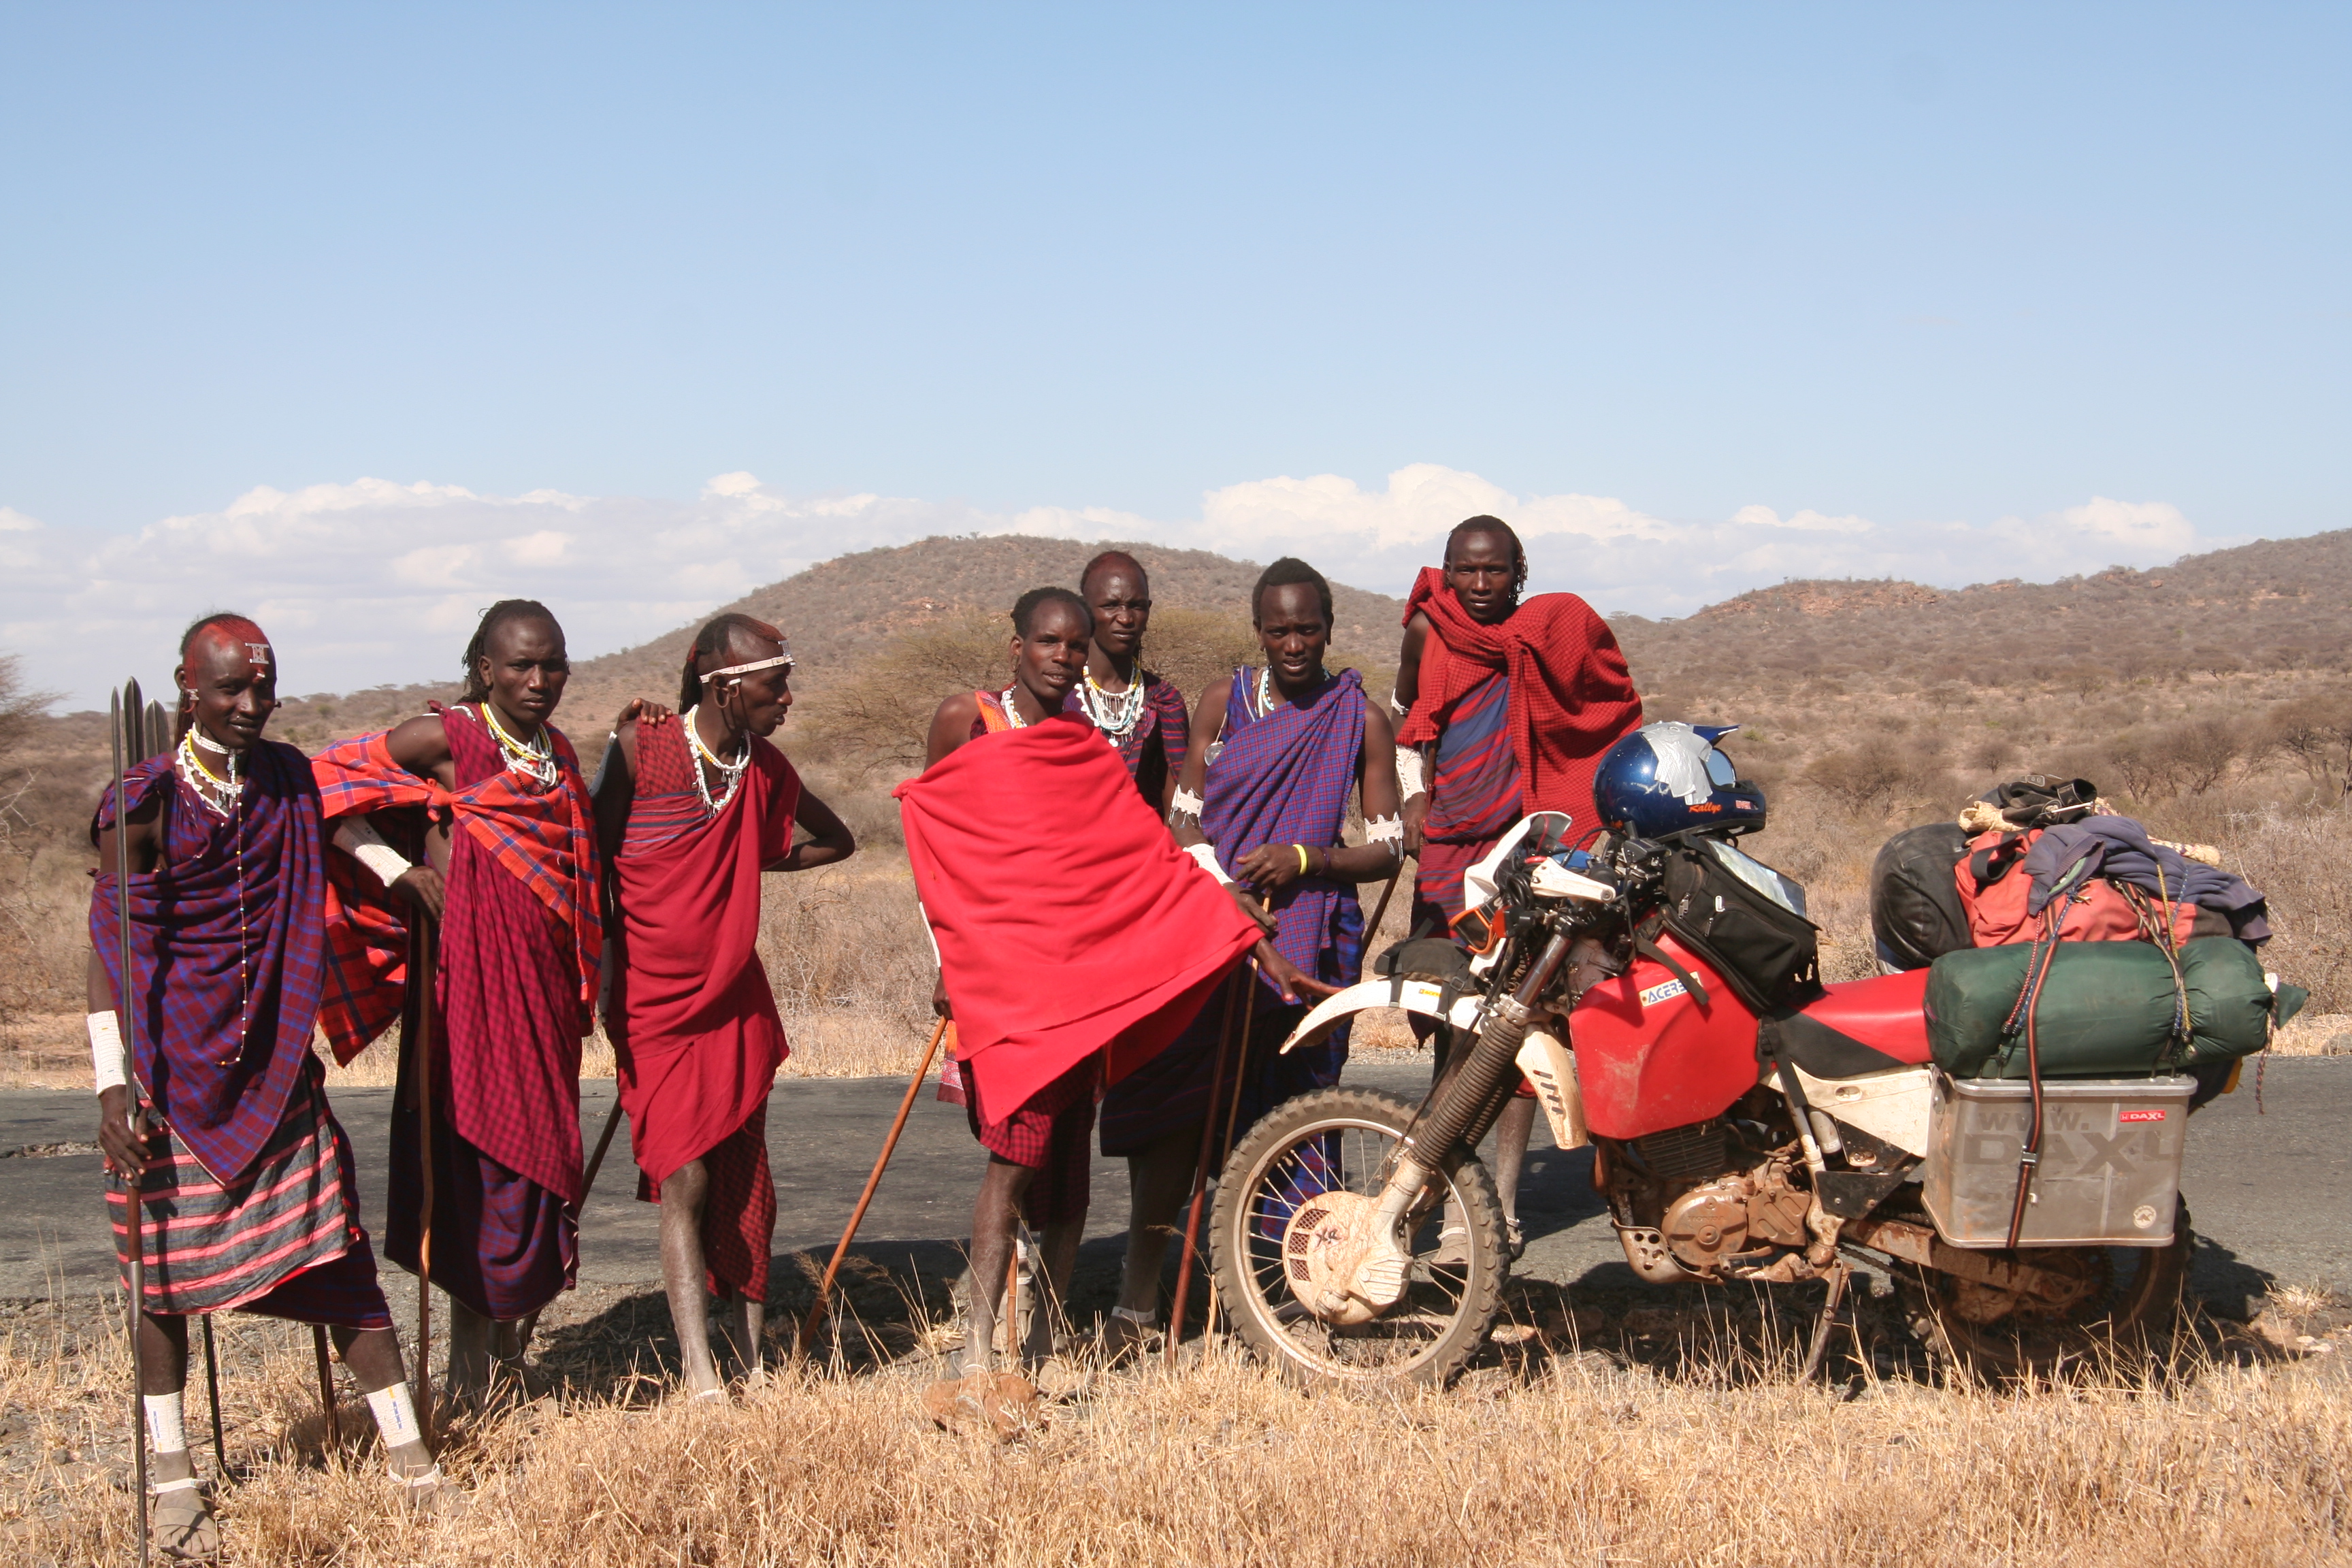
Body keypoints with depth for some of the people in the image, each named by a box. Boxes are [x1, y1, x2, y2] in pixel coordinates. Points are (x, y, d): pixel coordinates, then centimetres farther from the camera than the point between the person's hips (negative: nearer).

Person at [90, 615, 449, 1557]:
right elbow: (111, 945, -9)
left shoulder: (289, 780, 6)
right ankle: (171, 1478, 17)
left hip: (276, 1070, 4)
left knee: (335, 1254, 1)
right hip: (174, 1071, -3)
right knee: (168, 1265, 5)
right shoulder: (143, 802, -8)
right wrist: (111, 1082, -14)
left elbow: (347, 836, 29)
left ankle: (407, 1455, 6)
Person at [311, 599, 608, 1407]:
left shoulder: (557, 753, 15)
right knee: (478, 1152, -6)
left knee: (540, 1155, 9)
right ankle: (472, 1379, 2)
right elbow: (324, 783, -8)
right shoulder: (444, 740, -7)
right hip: (470, 970, -7)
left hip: (544, 983, 7)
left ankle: (507, 1356, 23)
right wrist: (400, 871, -12)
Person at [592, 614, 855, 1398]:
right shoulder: (642, 745, -10)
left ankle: (752, 1359, 13)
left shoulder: (764, 768, 3)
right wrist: (602, 975, -3)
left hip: (736, 1003, 4)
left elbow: (836, 841, 20)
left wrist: (751, 860, 9)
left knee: (744, 1184, 5)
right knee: (684, 1177, -12)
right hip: (655, 1003, -4)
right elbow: (597, 860, -3)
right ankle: (700, 1374, -13)